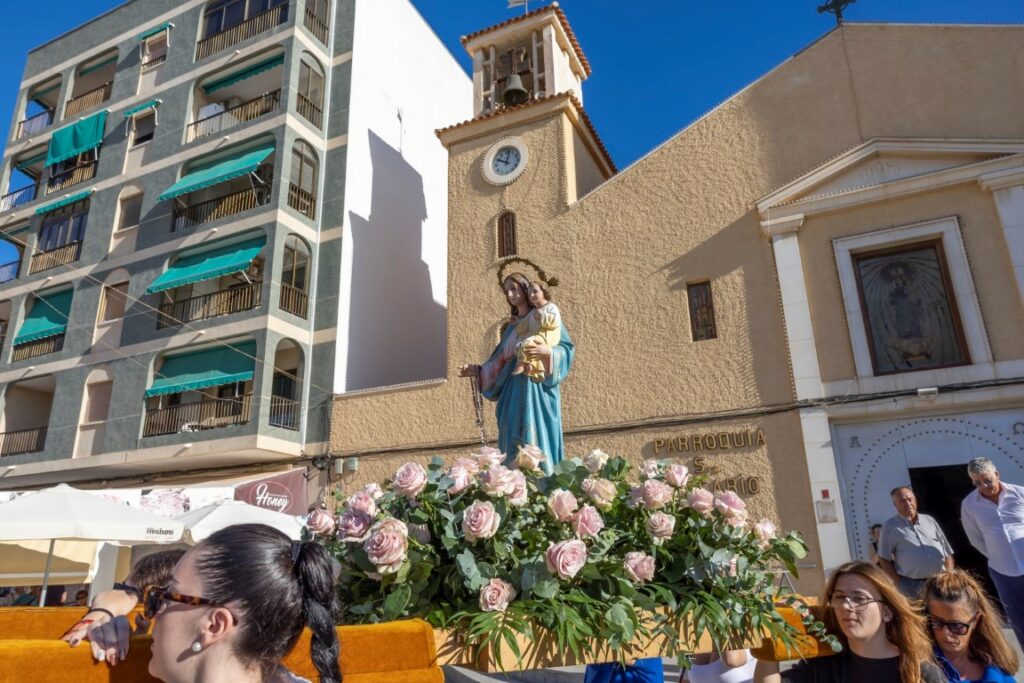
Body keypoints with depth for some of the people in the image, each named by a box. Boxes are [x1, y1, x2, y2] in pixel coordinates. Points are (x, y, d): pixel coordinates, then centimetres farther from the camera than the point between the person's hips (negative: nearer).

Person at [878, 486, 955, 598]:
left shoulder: (929, 520, 12)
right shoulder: (890, 526, -1)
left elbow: (947, 552, 14)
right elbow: (884, 559, -2)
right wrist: (899, 583, -8)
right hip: (912, 585, -4)